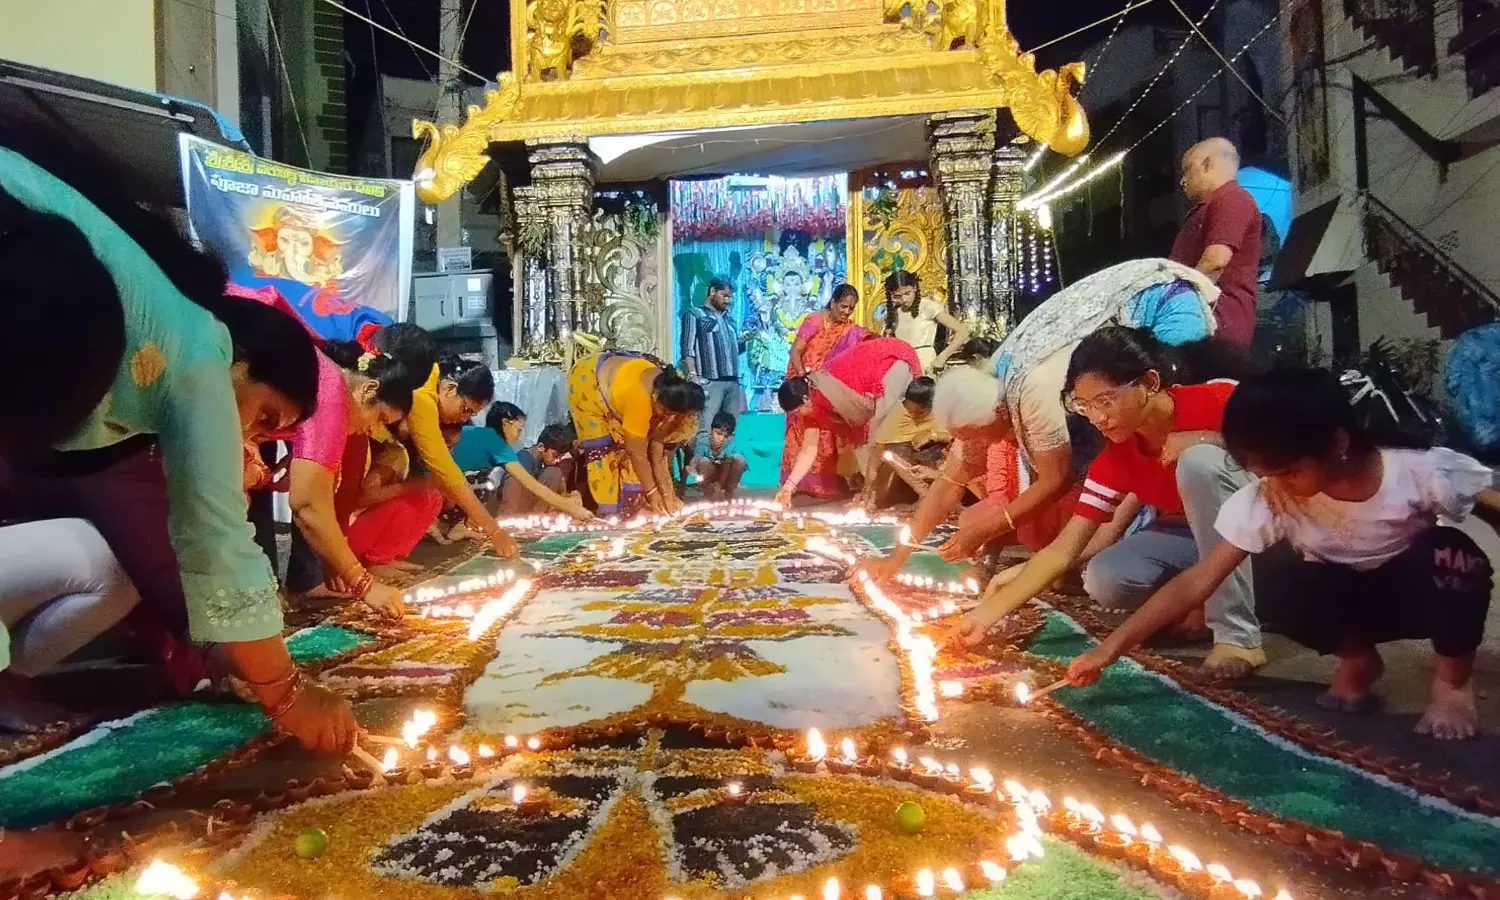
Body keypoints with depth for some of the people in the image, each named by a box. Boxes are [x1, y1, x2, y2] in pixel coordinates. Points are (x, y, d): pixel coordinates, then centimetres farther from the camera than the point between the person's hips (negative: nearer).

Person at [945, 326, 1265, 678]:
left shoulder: (1218, 399, -23)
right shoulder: (1114, 460, -11)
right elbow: (1063, 550, -11)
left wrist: (1206, 440, -30)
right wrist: (987, 612, -18)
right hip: (1189, 537, 4)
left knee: (1199, 461, -32)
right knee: (1104, 580, -23)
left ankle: (1238, 635, -24)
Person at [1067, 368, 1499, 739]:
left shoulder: (1422, 471, -30)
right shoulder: (1265, 501, -26)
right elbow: (1197, 582, -27)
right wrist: (1111, 647, -33)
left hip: (1431, 594, 0)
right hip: (1352, 597, 1)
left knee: (1446, 551, -35)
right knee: (1285, 601, -34)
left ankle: (1452, 679, -8)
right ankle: (1357, 659, 1)